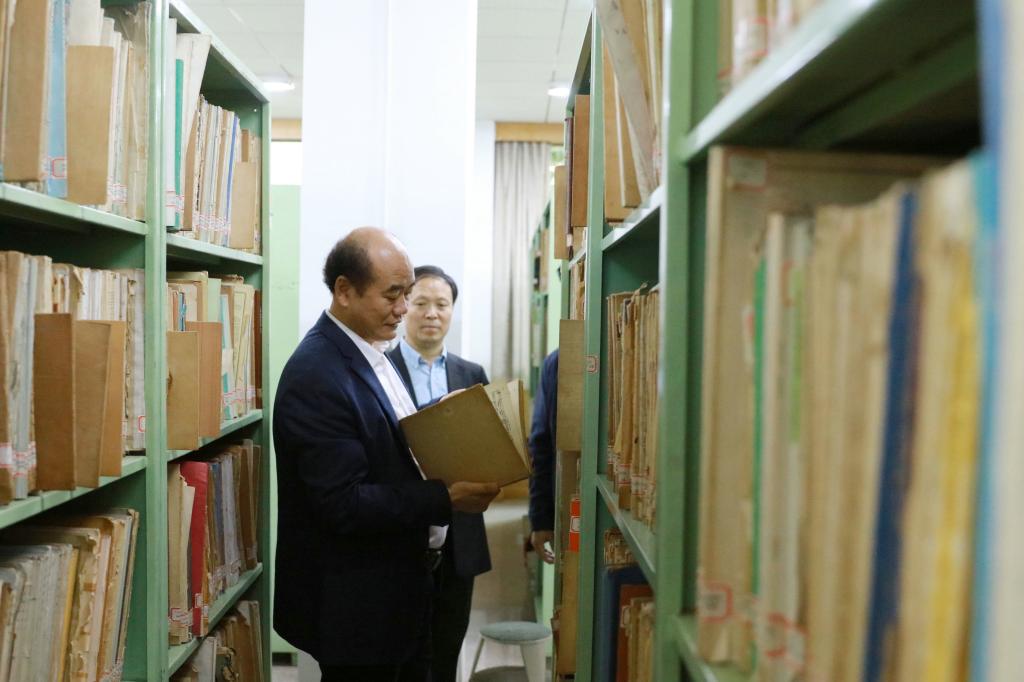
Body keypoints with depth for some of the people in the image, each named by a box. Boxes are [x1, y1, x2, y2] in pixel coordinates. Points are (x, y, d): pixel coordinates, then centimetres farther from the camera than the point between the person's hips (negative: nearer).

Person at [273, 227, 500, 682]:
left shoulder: (371, 354, 6)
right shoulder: (317, 376, -23)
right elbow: (343, 504, -26)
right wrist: (447, 499, -25)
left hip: (398, 588, 9)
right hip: (356, 605, -9)